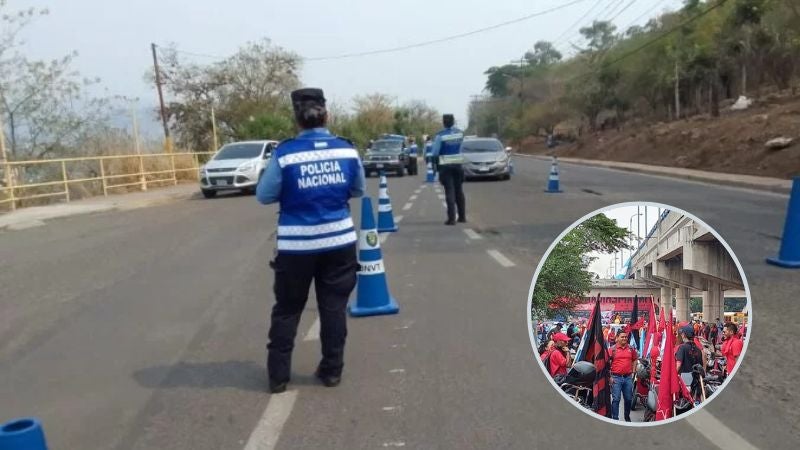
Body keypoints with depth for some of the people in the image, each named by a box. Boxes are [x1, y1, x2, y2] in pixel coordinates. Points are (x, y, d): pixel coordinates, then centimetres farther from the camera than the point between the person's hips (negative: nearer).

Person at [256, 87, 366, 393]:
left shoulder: (285, 153, -11)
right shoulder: (347, 149, -3)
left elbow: (264, 196, -2)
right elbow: (358, 190, 10)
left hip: (297, 245, -2)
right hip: (339, 240, 2)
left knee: (287, 310, 13)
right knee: (333, 307, 13)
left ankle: (278, 375, 19)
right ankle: (332, 370, 21)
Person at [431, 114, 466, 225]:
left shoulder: (440, 135, -13)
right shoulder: (460, 133, 1)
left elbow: (435, 153, -12)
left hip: (446, 166, -4)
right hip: (458, 164, 4)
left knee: (450, 192, -4)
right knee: (459, 191, 13)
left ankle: (451, 218, -7)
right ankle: (462, 217, 18)